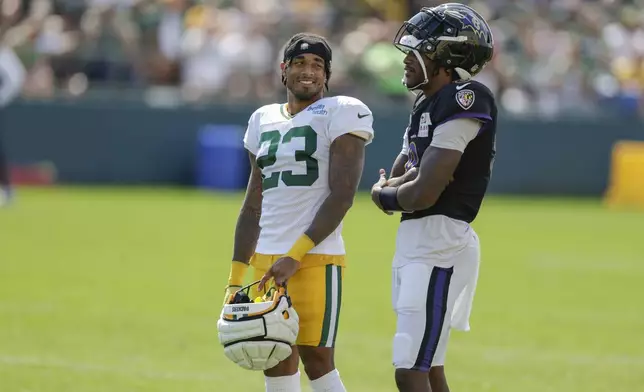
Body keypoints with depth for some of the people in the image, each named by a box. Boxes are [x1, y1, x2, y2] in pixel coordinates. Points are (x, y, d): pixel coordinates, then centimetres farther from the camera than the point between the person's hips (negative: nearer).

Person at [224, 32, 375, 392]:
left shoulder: (341, 113, -2)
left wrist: (296, 256, -17)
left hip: (315, 258, -6)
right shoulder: (264, 121, 17)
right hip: (267, 260, 6)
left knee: (317, 362, -8)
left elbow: (342, 196, -11)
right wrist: (236, 278, 16)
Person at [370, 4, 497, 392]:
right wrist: (393, 189, -4)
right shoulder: (428, 104, 15)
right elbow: (392, 183, 19)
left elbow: (423, 194, -19)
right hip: (416, 240, 10)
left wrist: (386, 193, 1)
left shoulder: (464, 102, -15)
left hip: (439, 245, -10)